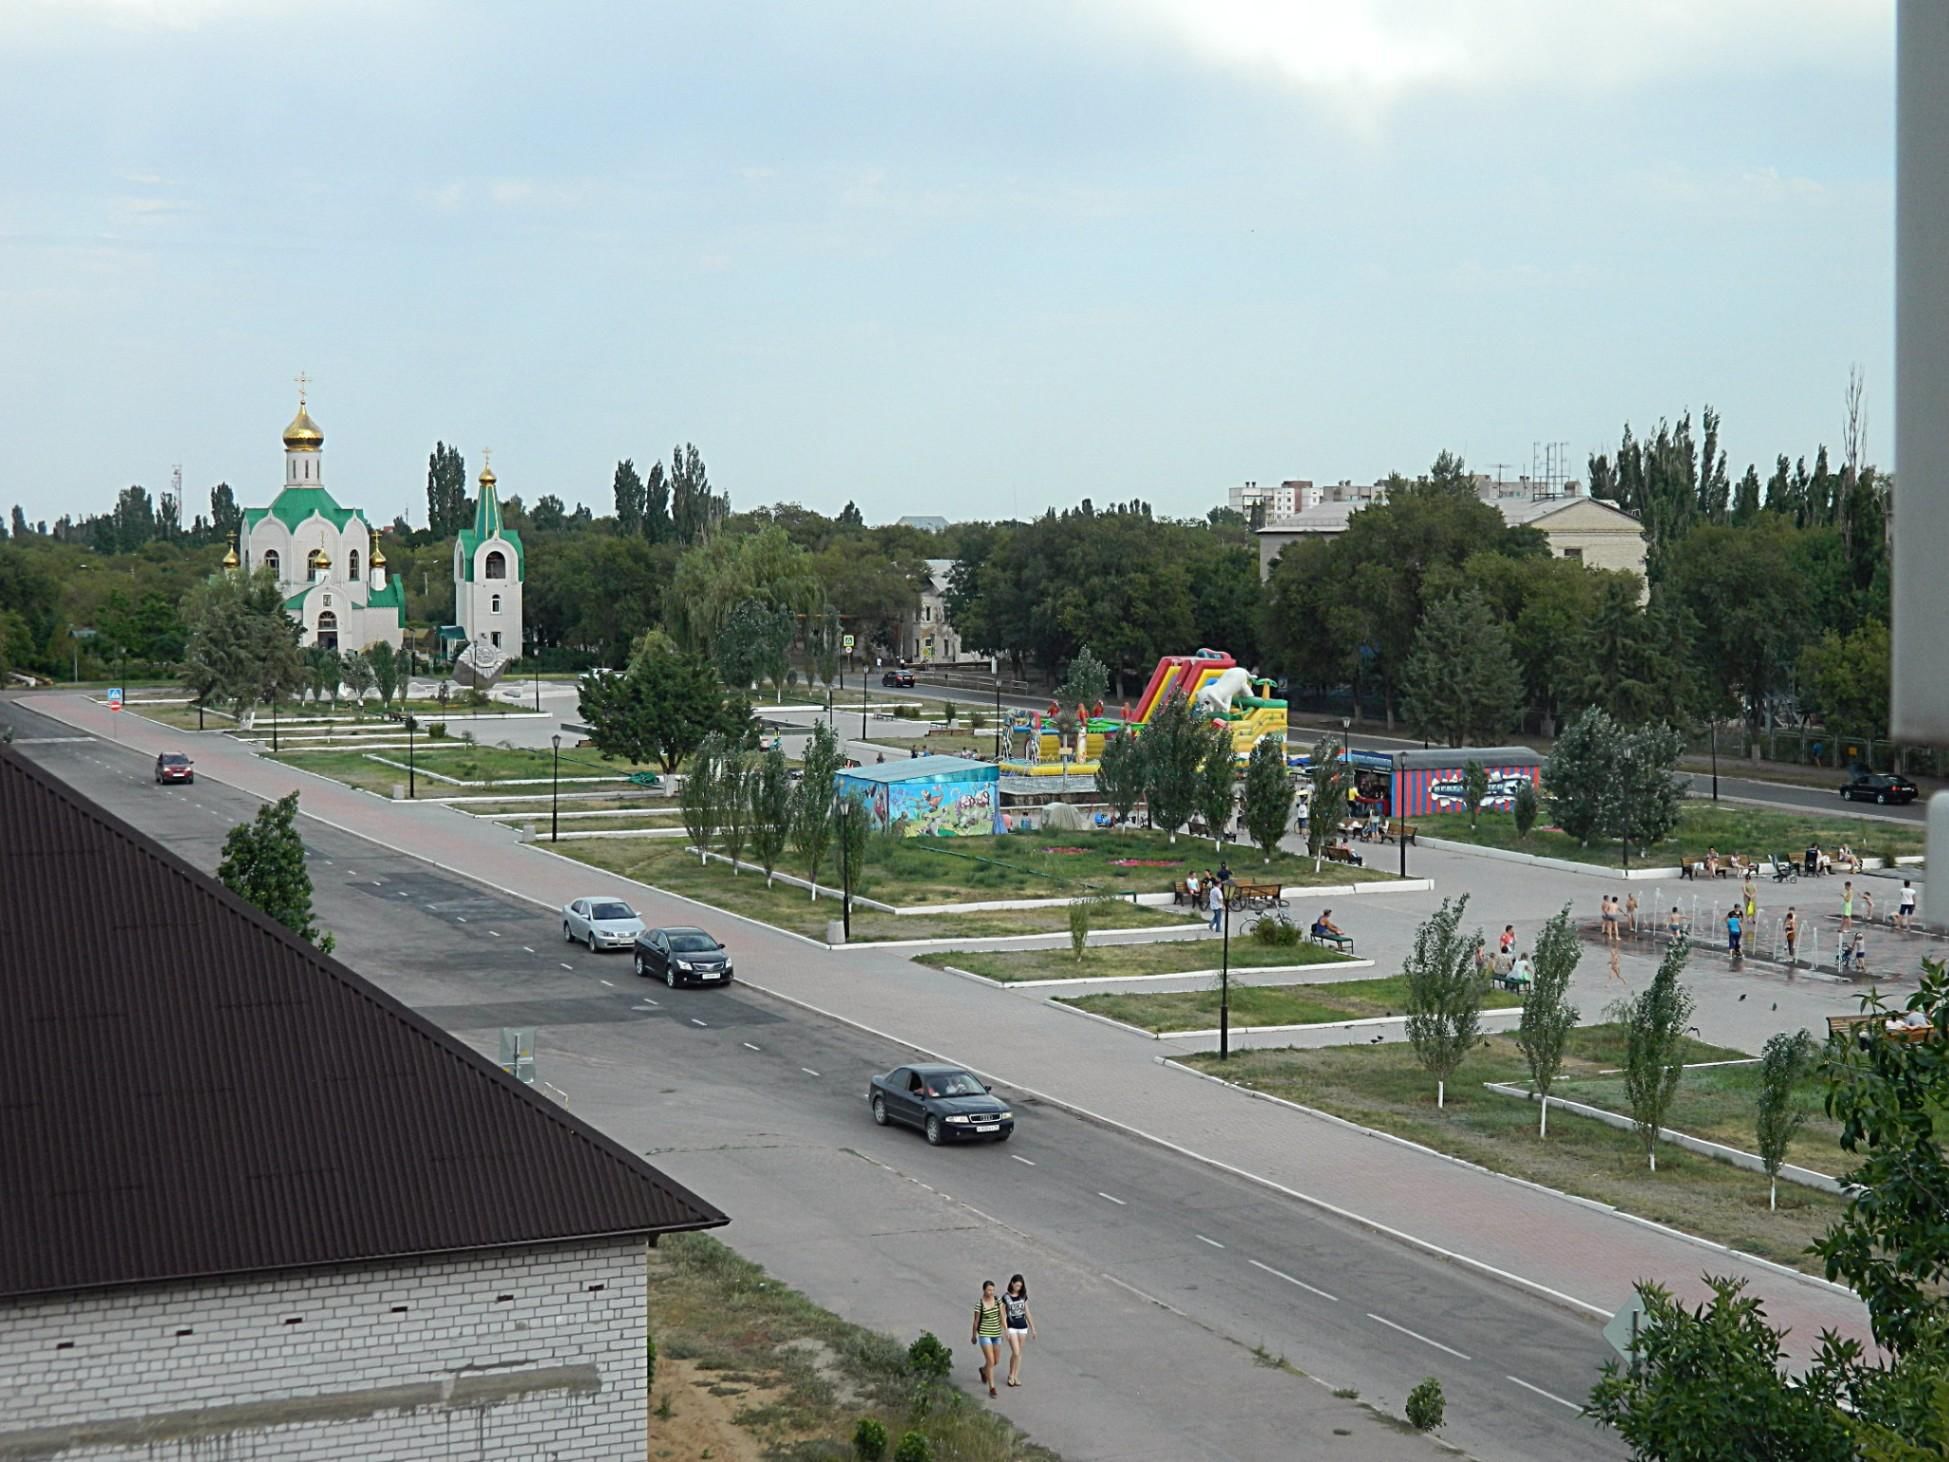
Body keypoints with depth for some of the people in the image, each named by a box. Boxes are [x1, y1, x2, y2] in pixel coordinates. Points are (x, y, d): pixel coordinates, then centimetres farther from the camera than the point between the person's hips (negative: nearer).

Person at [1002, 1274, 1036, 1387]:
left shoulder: (1023, 1296, 4)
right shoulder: (1006, 1297, -8)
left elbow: (1027, 1313, 11)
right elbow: (1002, 1315, -6)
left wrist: (1033, 1328, 12)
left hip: (1023, 1327, 4)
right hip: (1011, 1327, -4)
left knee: (1019, 1353, 8)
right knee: (1015, 1352, -11)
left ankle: (1016, 1376, 17)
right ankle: (1011, 1375, 7)